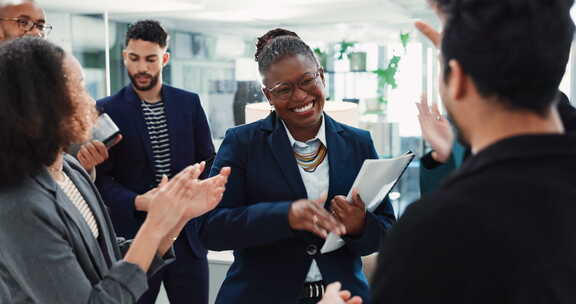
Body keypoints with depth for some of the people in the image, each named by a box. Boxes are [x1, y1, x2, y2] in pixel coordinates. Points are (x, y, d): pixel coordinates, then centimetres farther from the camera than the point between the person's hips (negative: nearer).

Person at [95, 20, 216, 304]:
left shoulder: (189, 103, 6)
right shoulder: (107, 110, -1)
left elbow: (207, 161, 11)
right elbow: (102, 177, -4)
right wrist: (136, 202, -20)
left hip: (187, 234, 2)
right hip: (133, 235, -2)